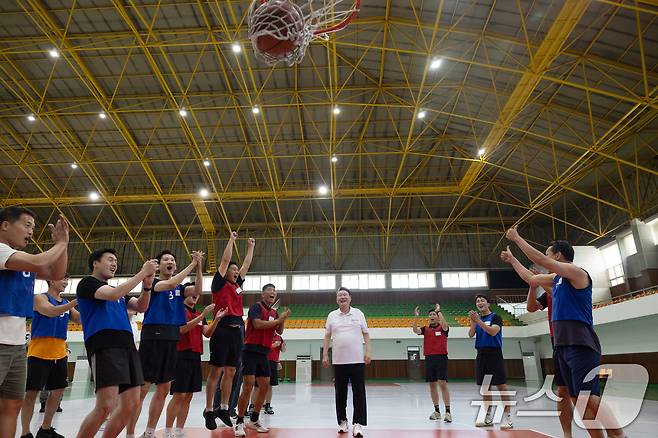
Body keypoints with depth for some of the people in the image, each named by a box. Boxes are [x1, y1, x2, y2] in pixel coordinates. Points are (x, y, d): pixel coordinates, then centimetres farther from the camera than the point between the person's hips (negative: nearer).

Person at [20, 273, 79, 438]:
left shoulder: (66, 303, 14)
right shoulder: (40, 298, -4)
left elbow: (80, 319, 8)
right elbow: (51, 311, -23)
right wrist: (77, 301, -29)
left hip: (60, 354, 7)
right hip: (39, 353, -7)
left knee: (58, 392, 10)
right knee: (32, 392, -2)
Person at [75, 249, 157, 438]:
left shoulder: (119, 290, 27)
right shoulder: (87, 283, 5)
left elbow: (141, 307, 17)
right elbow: (113, 294, -13)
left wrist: (147, 284, 0)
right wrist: (143, 272, -10)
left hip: (128, 346, 8)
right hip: (104, 346, -8)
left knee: (131, 404, 4)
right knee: (106, 406, -16)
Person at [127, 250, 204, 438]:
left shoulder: (179, 287, 16)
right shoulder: (152, 281, -1)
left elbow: (197, 290, -2)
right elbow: (170, 284, -21)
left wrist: (199, 267, -12)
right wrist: (192, 264, -17)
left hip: (171, 340, 6)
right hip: (152, 337, -6)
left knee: (164, 389, 10)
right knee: (142, 388, -6)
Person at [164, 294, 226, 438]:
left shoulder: (199, 314, 17)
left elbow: (207, 333, 8)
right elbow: (182, 329, -18)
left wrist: (216, 319, -8)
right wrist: (203, 315, -22)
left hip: (195, 357, 7)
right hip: (182, 356, -7)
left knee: (188, 396, 9)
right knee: (179, 395, -6)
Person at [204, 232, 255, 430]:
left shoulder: (237, 285, 17)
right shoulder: (219, 284, 1)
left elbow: (246, 264, 25)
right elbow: (225, 260, -3)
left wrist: (250, 247, 29)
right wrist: (231, 239, 1)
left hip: (236, 331, 7)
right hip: (222, 330, -6)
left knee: (230, 372, 10)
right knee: (216, 371, 0)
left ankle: (224, 409, 19)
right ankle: (209, 410, 9)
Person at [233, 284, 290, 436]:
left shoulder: (274, 312, 14)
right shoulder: (256, 306, -6)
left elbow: (279, 331, 11)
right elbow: (257, 324, -21)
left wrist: (283, 319, -7)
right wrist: (279, 320, -14)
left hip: (264, 352, 8)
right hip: (251, 350, -8)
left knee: (265, 386, 8)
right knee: (248, 386, -10)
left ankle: (254, 420, 22)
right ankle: (239, 423, 1)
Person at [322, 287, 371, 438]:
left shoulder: (358, 313, 5)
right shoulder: (332, 316, 6)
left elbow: (366, 334, 6)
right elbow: (327, 337, 9)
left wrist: (368, 352, -3)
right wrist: (325, 355, 3)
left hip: (357, 359, -1)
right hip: (339, 360, 1)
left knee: (359, 392, -2)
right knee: (340, 393, 8)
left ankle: (358, 423, 4)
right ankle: (342, 421, 21)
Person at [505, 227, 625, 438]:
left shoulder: (577, 273, -9)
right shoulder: (556, 278, 15)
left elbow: (540, 260, -17)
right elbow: (531, 279, 28)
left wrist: (517, 238, -10)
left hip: (581, 346, -9)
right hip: (563, 346, 9)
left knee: (591, 400, -14)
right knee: (578, 401, 9)